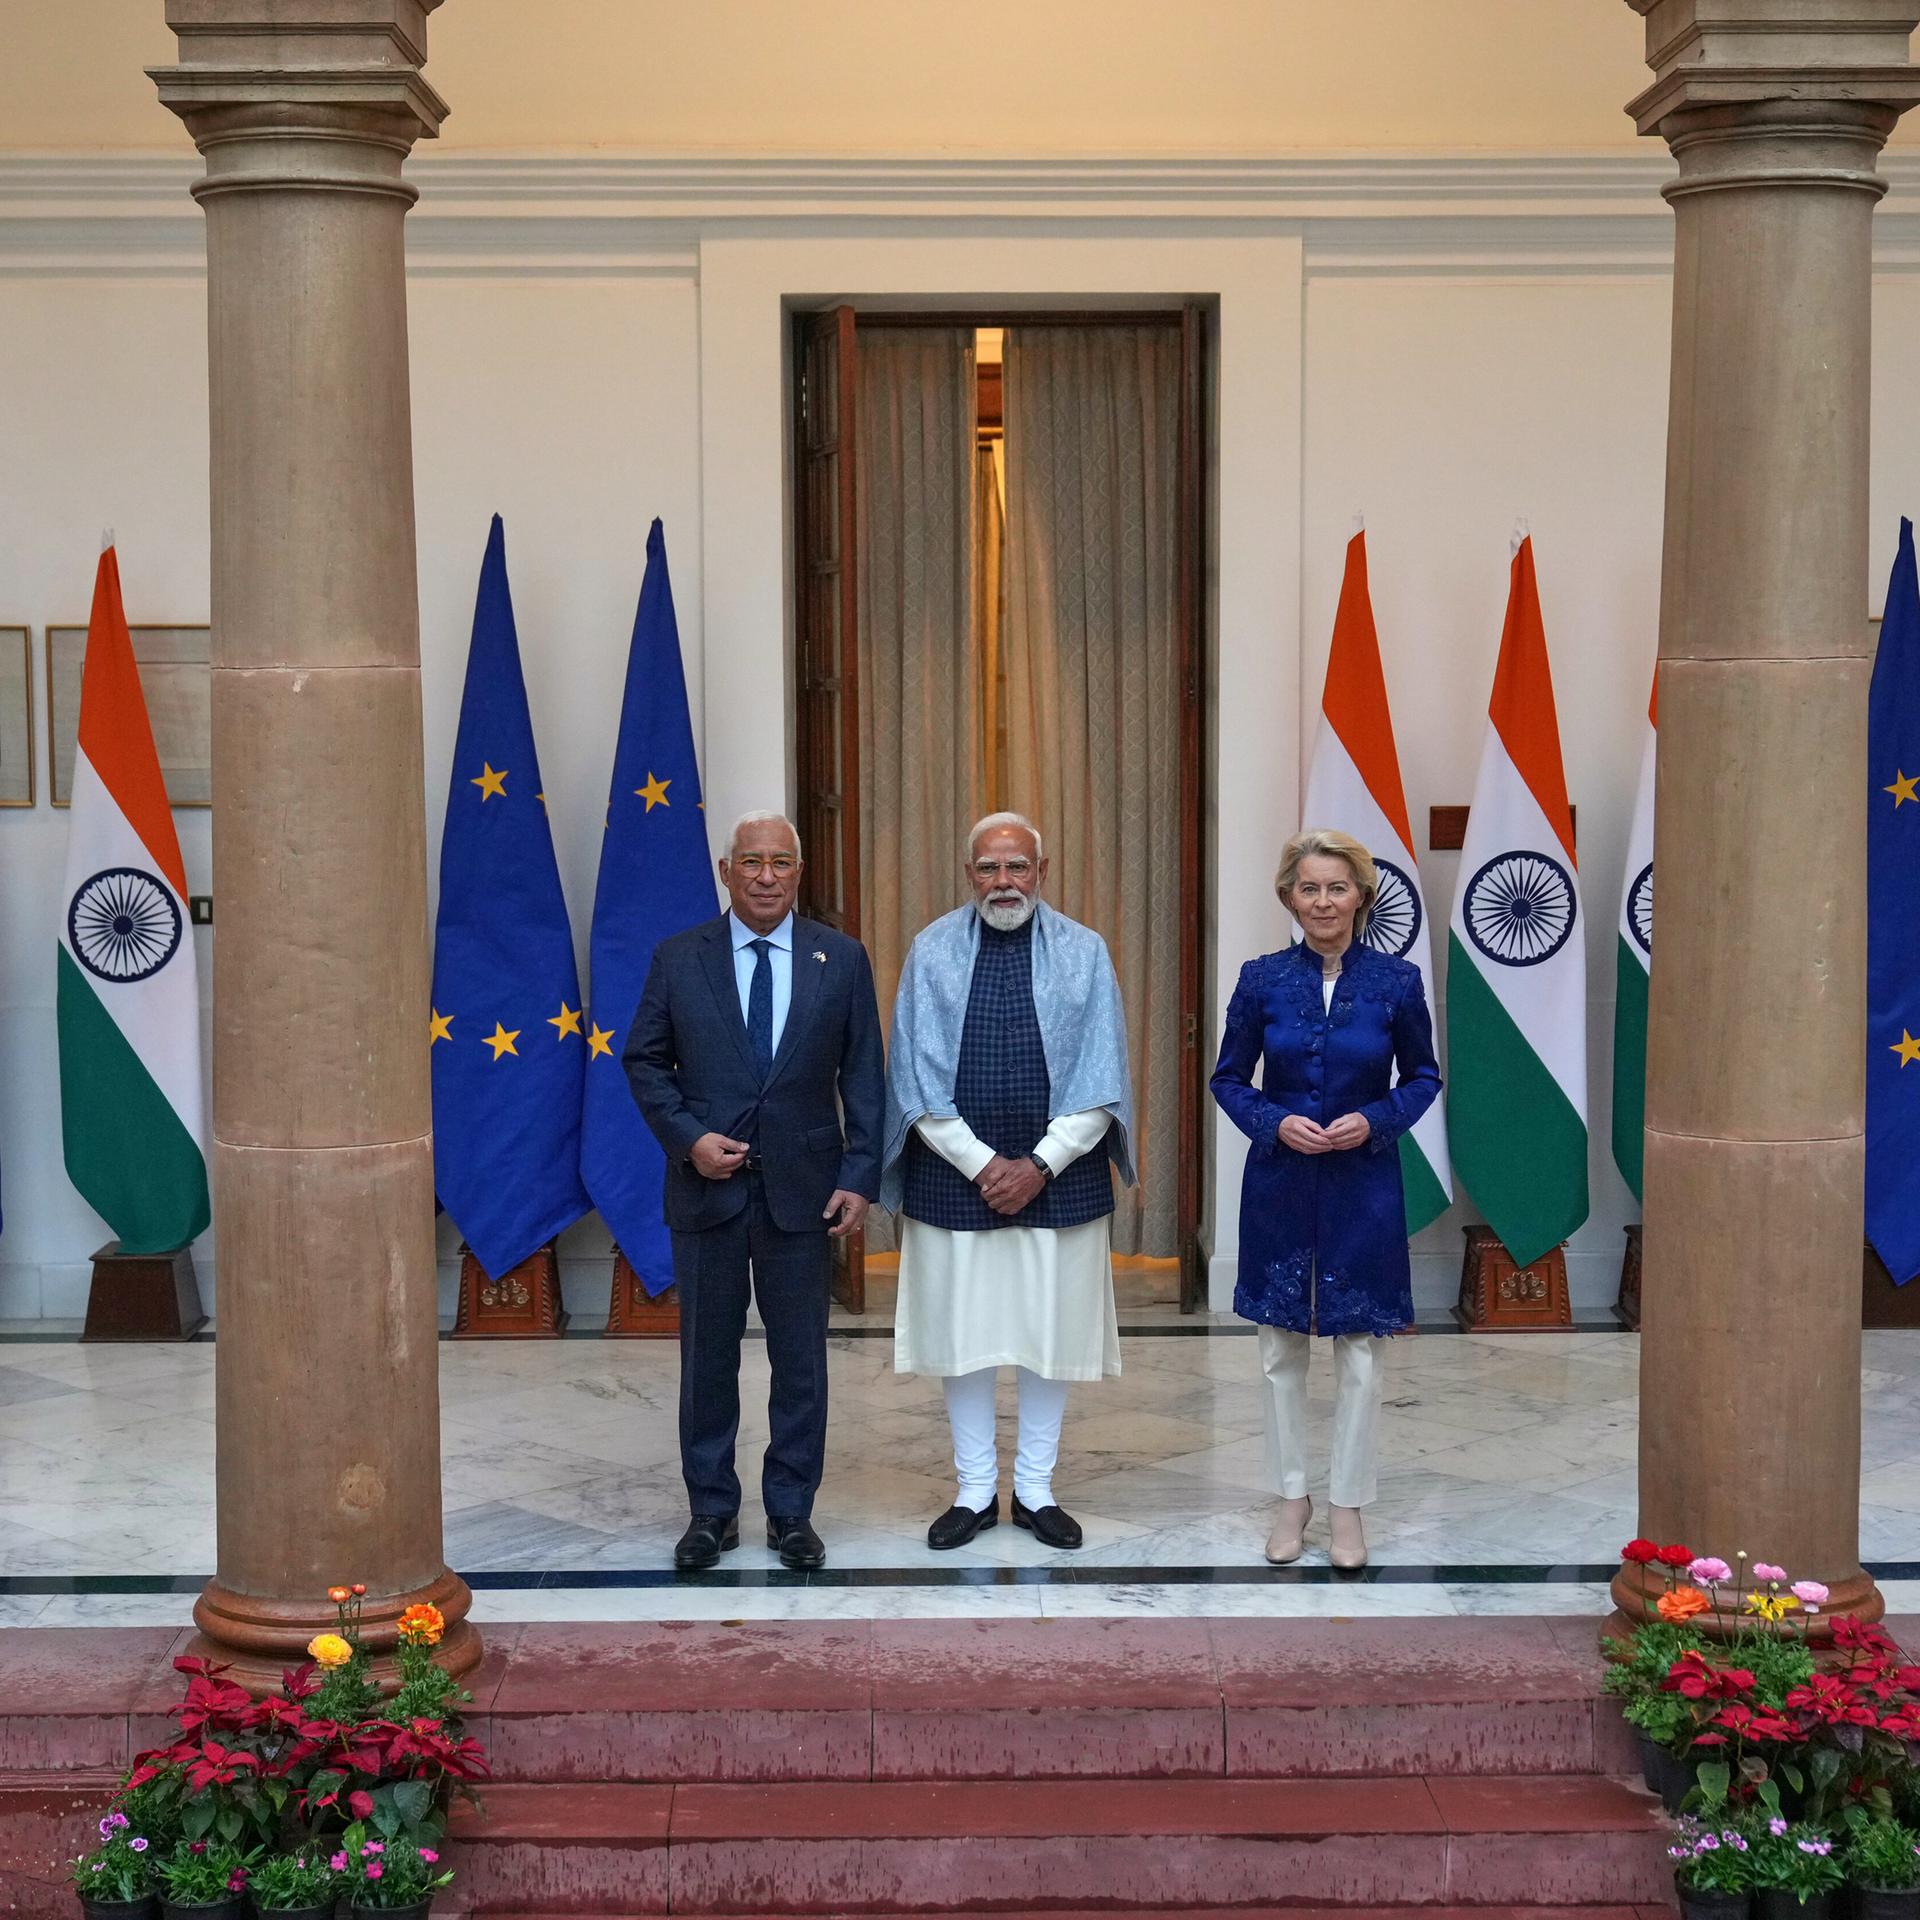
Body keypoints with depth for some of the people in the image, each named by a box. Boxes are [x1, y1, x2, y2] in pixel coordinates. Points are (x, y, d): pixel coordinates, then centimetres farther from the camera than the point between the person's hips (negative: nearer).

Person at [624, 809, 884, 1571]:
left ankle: (791, 1512, 18)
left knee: (800, 1358, 6)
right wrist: (688, 1137, -9)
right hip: (707, 1188, 0)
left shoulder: (842, 959, 2)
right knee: (707, 1356, 8)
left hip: (802, 1190, 0)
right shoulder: (679, 958, 1)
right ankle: (712, 1510, 20)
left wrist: (859, 1177, -5)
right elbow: (644, 1061, 5)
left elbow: (863, 1075, 2)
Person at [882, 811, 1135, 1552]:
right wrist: (982, 1163, -11)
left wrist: (1039, 1165, -12)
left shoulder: (1083, 951, 0)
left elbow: (1099, 1080, -3)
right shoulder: (932, 951, 0)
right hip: (955, 1175, 0)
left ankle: (1036, 1490, 18)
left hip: (1057, 1177, 0)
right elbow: (916, 1078, -3)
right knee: (961, 1330, 5)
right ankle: (975, 1491, 17)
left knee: (1052, 1327, 6)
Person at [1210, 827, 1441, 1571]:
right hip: (1280, 1183, 1)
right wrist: (1275, 1123, -13)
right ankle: (1291, 1496, 23)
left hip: (1362, 1183, -1)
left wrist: (1374, 1121, -12)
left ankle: (1348, 1506, 17)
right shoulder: (1262, 980, -4)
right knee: (1281, 1347, 9)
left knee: (1358, 1351, 4)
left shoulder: (1396, 980, -5)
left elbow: (1422, 1076, 5)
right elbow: (1229, 1079, 5)